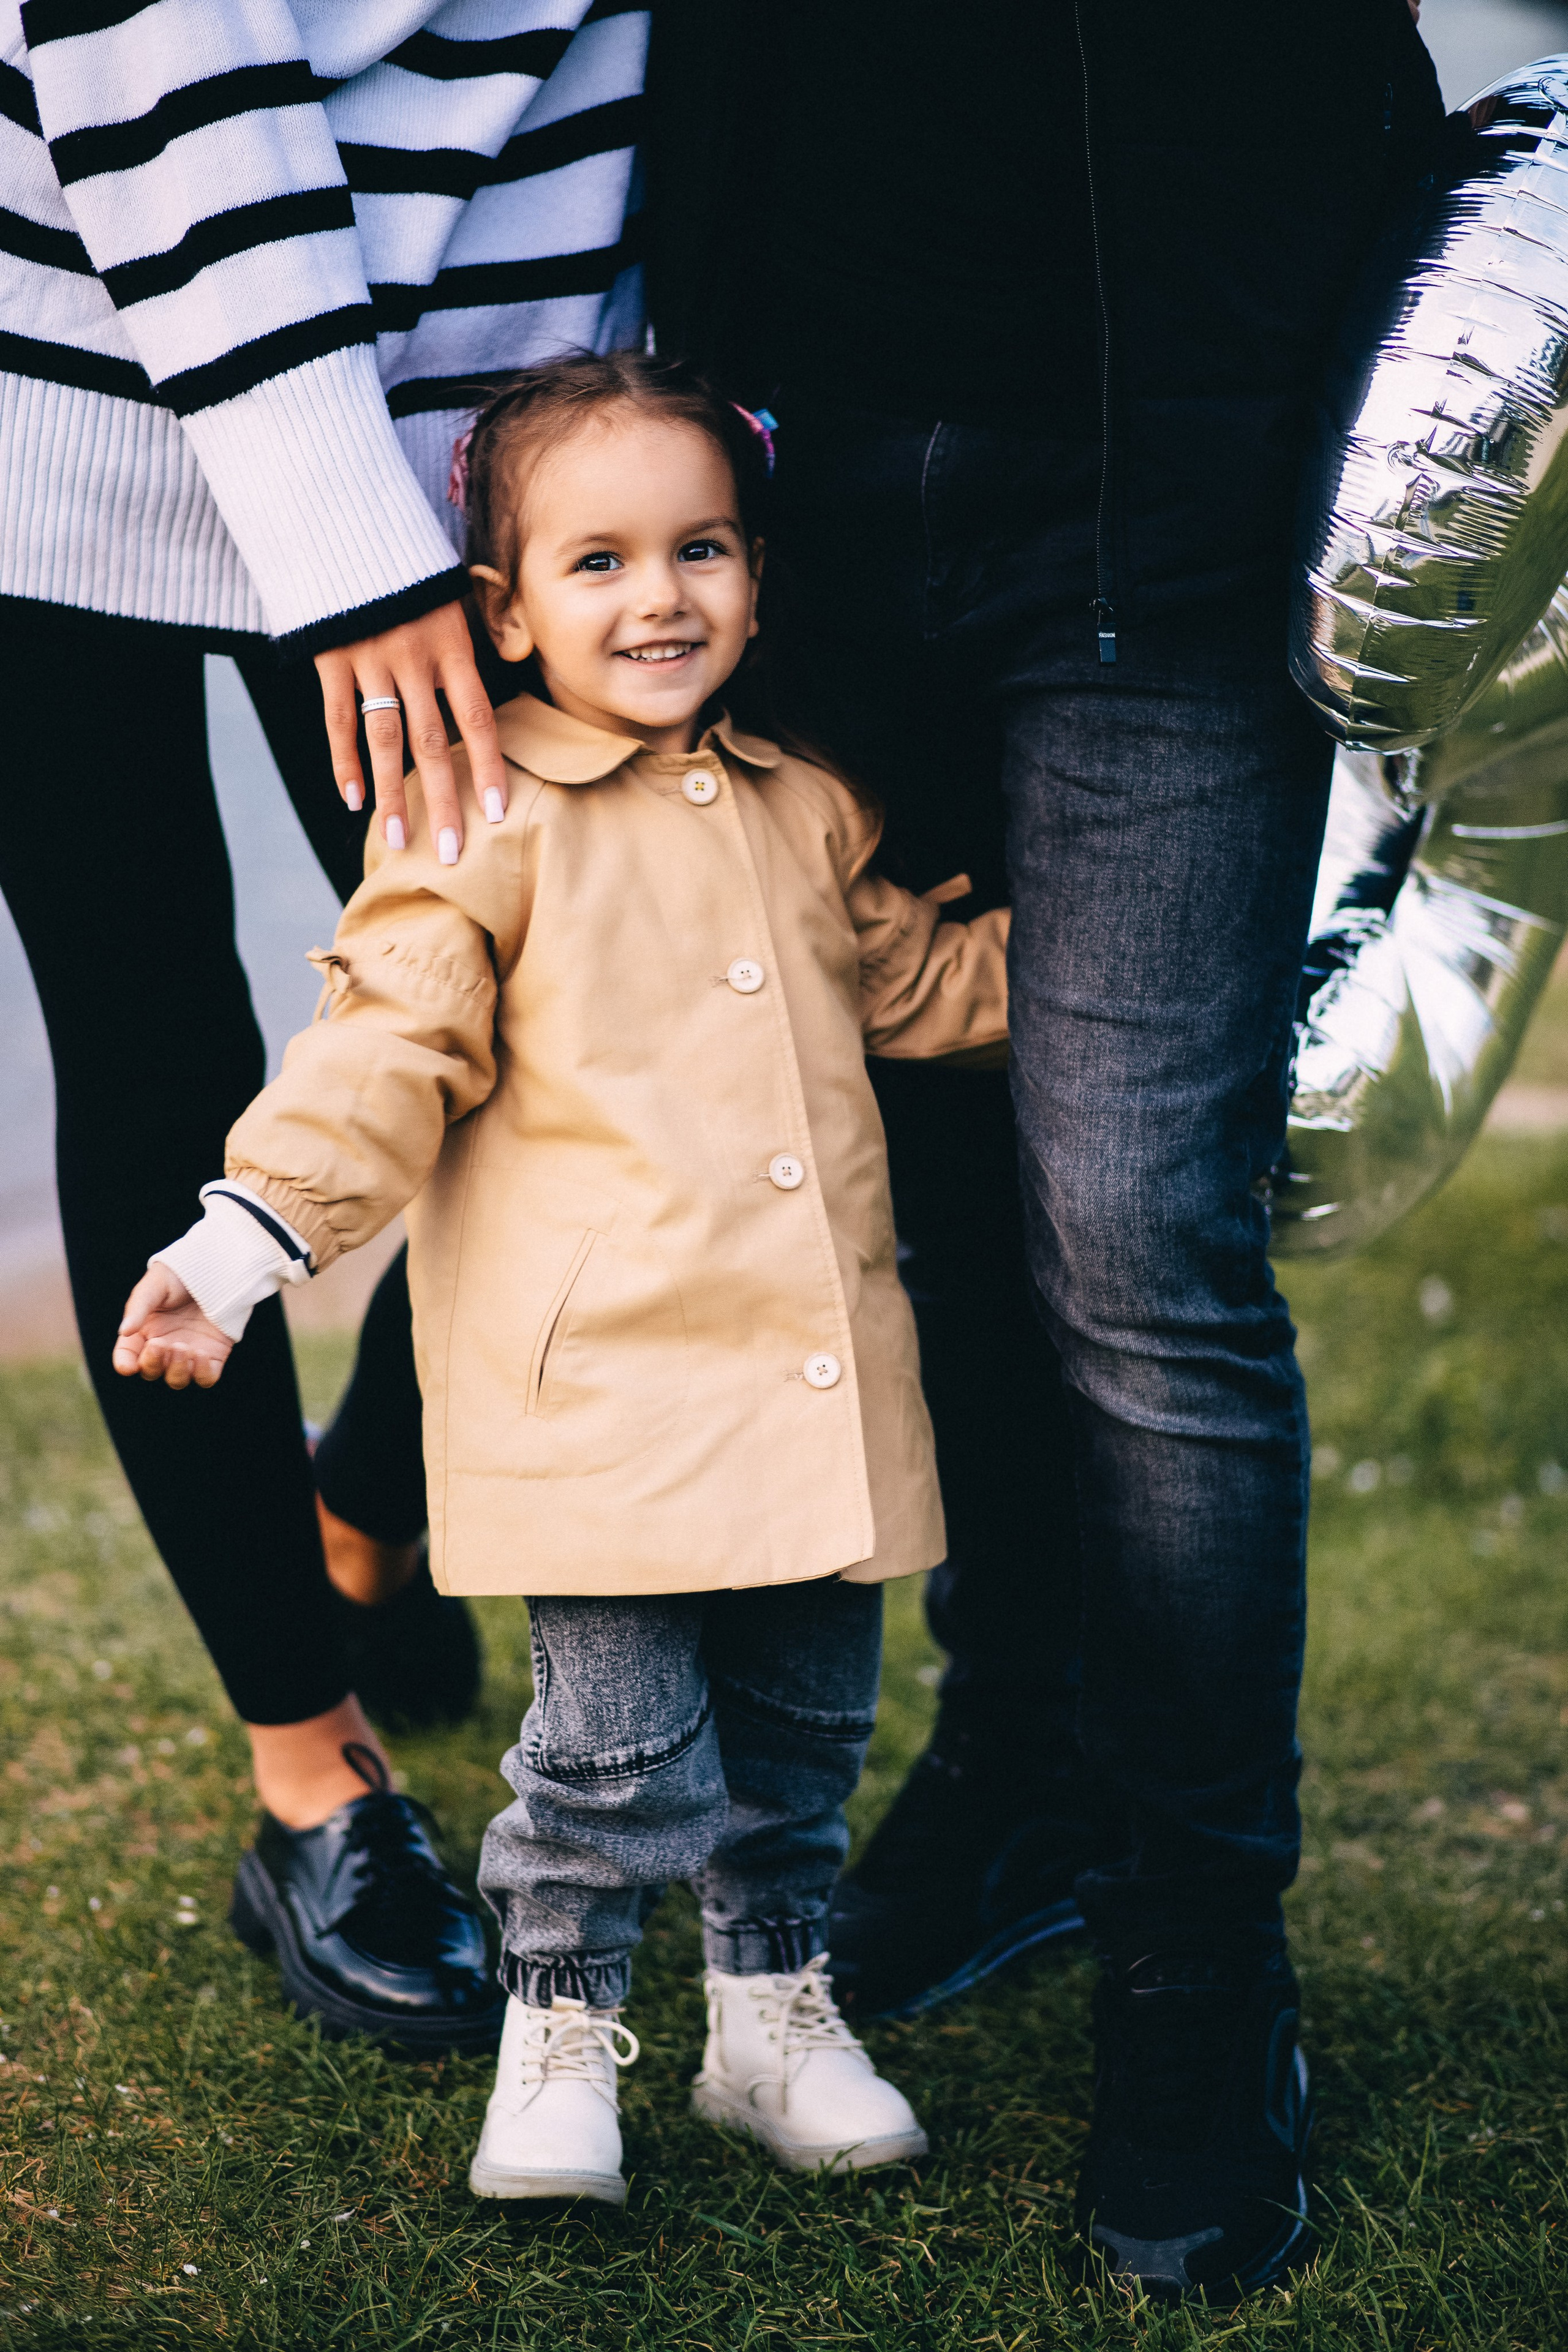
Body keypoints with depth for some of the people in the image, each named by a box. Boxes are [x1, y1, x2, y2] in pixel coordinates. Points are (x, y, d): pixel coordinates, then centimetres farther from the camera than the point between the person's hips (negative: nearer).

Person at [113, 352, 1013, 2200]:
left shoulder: (808, 815, 13)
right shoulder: (484, 821, -4)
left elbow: (923, 987, 26)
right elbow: (389, 1055, -5)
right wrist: (240, 1244, -13)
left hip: (814, 1390, 6)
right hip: (597, 1389, -5)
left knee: (804, 1729, 13)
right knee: (617, 1740, -6)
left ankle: (776, 2014, 31)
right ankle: (558, 2040, 14)